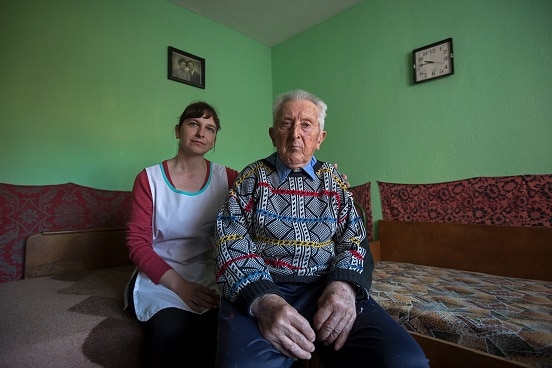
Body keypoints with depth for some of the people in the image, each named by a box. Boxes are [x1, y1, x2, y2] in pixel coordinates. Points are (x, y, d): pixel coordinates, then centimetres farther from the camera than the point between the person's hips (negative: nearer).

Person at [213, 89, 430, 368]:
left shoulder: (335, 181, 14)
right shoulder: (252, 177, 7)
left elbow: (355, 240, 8)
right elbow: (230, 239, -3)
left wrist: (344, 285, -15)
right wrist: (263, 300, -21)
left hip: (329, 288, 3)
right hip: (259, 288, -2)